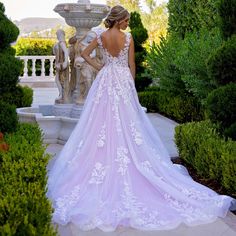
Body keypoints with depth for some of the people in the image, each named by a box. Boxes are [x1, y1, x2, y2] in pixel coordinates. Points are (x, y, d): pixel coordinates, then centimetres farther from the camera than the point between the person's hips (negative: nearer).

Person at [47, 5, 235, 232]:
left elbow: (84, 53, 9)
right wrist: (131, 83, 10)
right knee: (126, 124, 3)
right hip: (123, 81, -3)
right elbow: (131, 65, -3)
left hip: (105, 82, 3)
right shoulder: (128, 38, -8)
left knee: (102, 124, 8)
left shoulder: (101, 37, 1)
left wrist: (98, 67, 10)